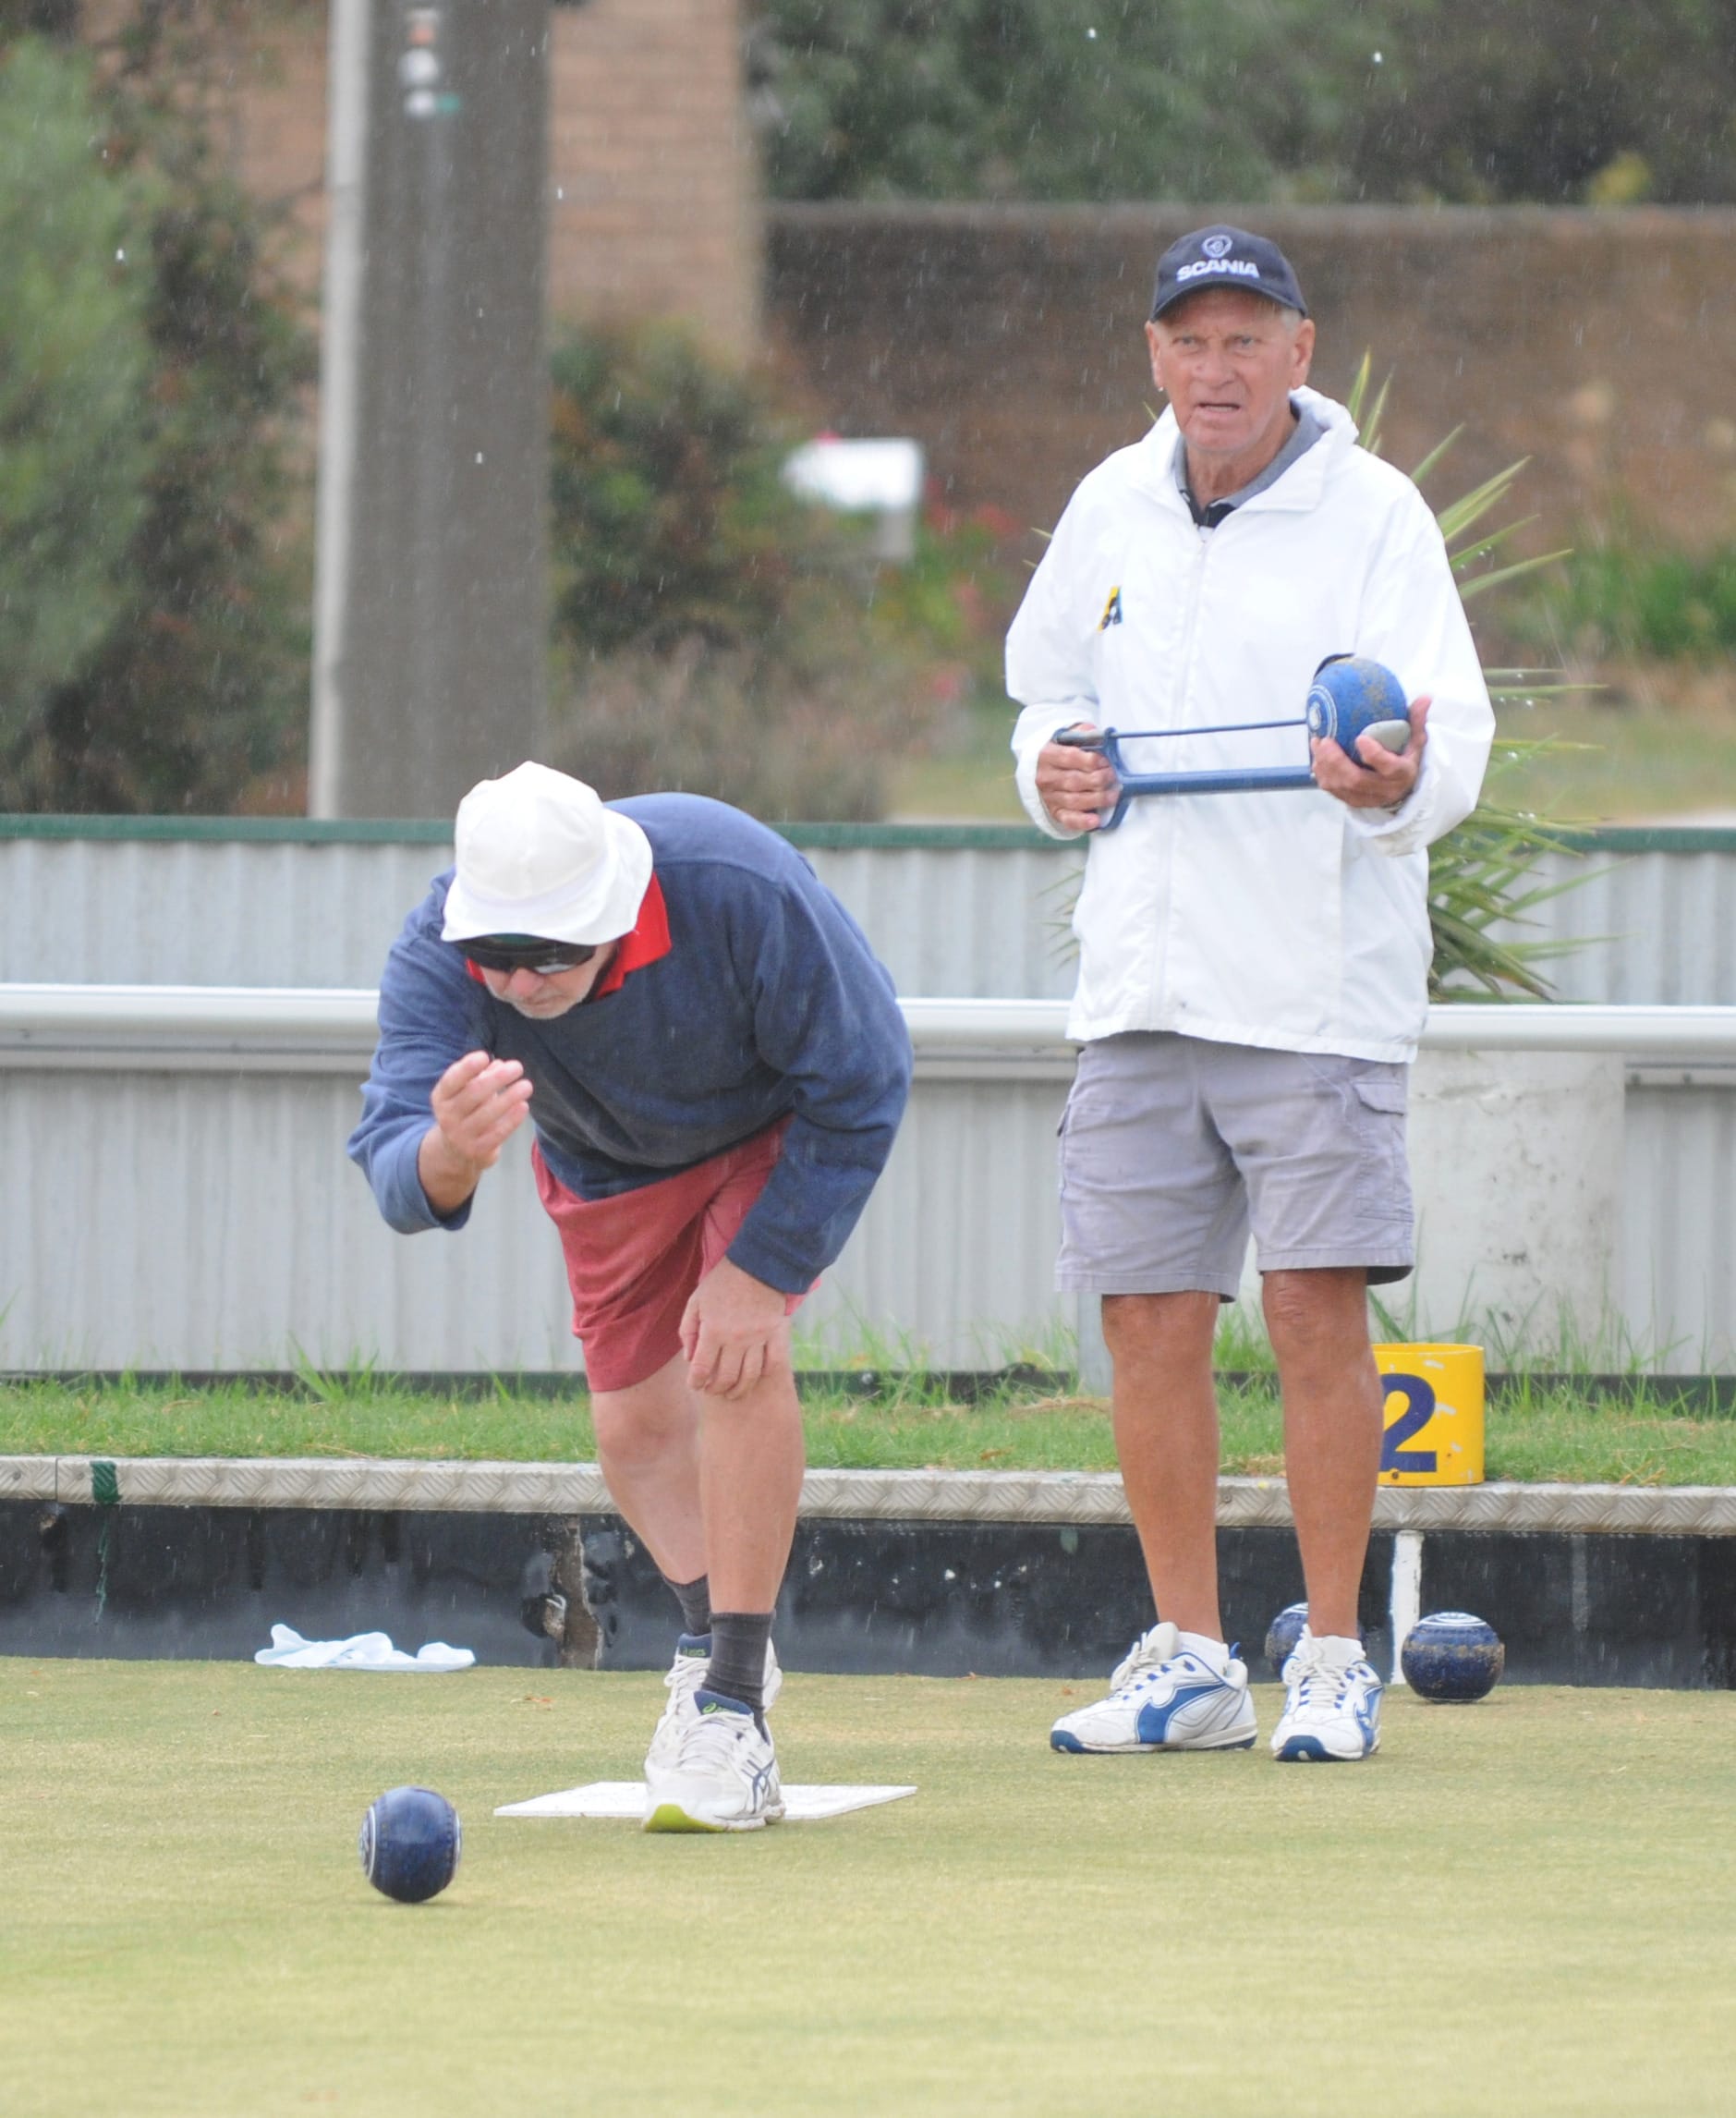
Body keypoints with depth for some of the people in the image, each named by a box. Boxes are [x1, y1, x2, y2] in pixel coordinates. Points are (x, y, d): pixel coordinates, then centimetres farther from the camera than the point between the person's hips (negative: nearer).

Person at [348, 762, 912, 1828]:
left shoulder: (740, 888, -42)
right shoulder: (437, 954, -36)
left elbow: (861, 1083, -27)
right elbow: (396, 1171, -45)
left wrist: (761, 1266, -27)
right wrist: (450, 1156, -70)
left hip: (777, 1130, -4)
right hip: (608, 1169, 4)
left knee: (738, 1358, -24)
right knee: (636, 1423, 7)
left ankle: (734, 1703, -19)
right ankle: (715, 1633, 37)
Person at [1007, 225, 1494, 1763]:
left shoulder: (1372, 512, -5)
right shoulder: (1112, 511, 10)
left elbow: (1455, 738, -13)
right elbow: (1052, 687, 24)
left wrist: (1402, 784, -36)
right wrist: (1053, 770, 2)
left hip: (1319, 985, -5)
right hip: (1142, 986, 5)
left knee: (1318, 1311, -9)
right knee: (1151, 1320, 5)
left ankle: (1333, 1662, 0)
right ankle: (1189, 1660, 15)